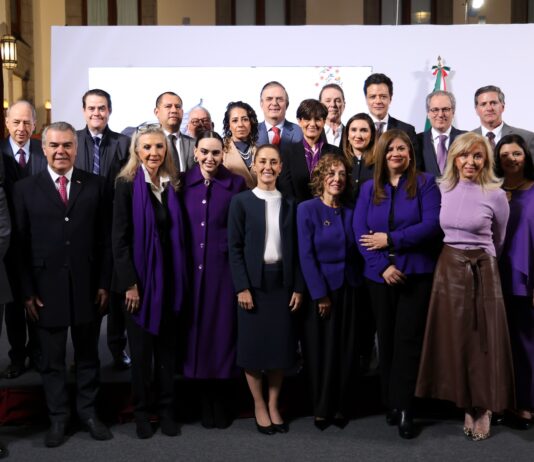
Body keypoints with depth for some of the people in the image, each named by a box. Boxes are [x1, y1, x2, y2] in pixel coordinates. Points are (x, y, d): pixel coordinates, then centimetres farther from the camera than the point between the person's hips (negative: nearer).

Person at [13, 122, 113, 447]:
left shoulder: (95, 185, 2)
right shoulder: (26, 189, 1)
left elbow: (104, 239, 2)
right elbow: (21, 245, -1)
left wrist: (104, 283, -2)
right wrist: (28, 292, -6)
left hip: (87, 286, 1)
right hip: (46, 289, 0)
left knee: (88, 355, 13)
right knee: (52, 359, 11)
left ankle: (88, 411, 29)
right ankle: (58, 417, 26)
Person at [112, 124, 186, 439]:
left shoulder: (172, 185, 6)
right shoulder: (127, 184, -6)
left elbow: (177, 234, 8)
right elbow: (119, 238, -10)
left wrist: (181, 279, 2)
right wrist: (129, 283, -14)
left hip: (169, 277, 4)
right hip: (140, 277, -3)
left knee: (167, 345, 11)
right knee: (141, 348, 8)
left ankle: (167, 409, 23)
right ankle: (141, 412, 23)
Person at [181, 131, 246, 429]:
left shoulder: (236, 184, -1)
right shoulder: (183, 183, 5)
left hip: (223, 269, -2)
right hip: (191, 268, 2)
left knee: (223, 331, 3)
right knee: (196, 331, 7)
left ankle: (223, 403, 19)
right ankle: (206, 402, 22)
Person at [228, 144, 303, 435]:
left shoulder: (290, 204, 10)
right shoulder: (241, 201, 1)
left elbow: (295, 249, 8)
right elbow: (234, 247, -4)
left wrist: (298, 287, 1)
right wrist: (242, 287, -12)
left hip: (282, 281, 3)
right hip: (253, 282, -3)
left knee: (281, 344, 5)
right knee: (253, 344, 2)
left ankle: (273, 405, 20)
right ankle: (259, 406, 17)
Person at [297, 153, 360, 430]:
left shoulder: (349, 212, 8)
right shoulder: (307, 209, -7)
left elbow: (354, 253, 10)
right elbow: (305, 256, -11)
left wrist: (356, 284, -1)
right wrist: (320, 295, -14)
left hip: (347, 289, 5)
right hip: (319, 290, -4)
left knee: (346, 351, 9)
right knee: (321, 351, 4)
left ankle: (341, 407, 22)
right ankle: (321, 409, 18)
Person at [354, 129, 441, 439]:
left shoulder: (425, 183, -1)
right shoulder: (369, 189, 8)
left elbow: (432, 225, -12)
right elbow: (359, 232, -1)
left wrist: (391, 239, -15)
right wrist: (383, 266, -13)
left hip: (417, 274, -3)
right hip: (380, 275, 3)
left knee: (408, 340, -3)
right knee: (386, 340, 11)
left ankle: (405, 408, 6)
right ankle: (391, 403, 23)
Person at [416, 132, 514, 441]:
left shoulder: (496, 195, -7)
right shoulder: (442, 189, 2)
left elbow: (498, 241, 8)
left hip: (481, 271, -3)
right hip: (448, 268, 4)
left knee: (482, 339, 4)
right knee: (453, 338, 9)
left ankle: (484, 408, 21)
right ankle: (468, 405, 24)